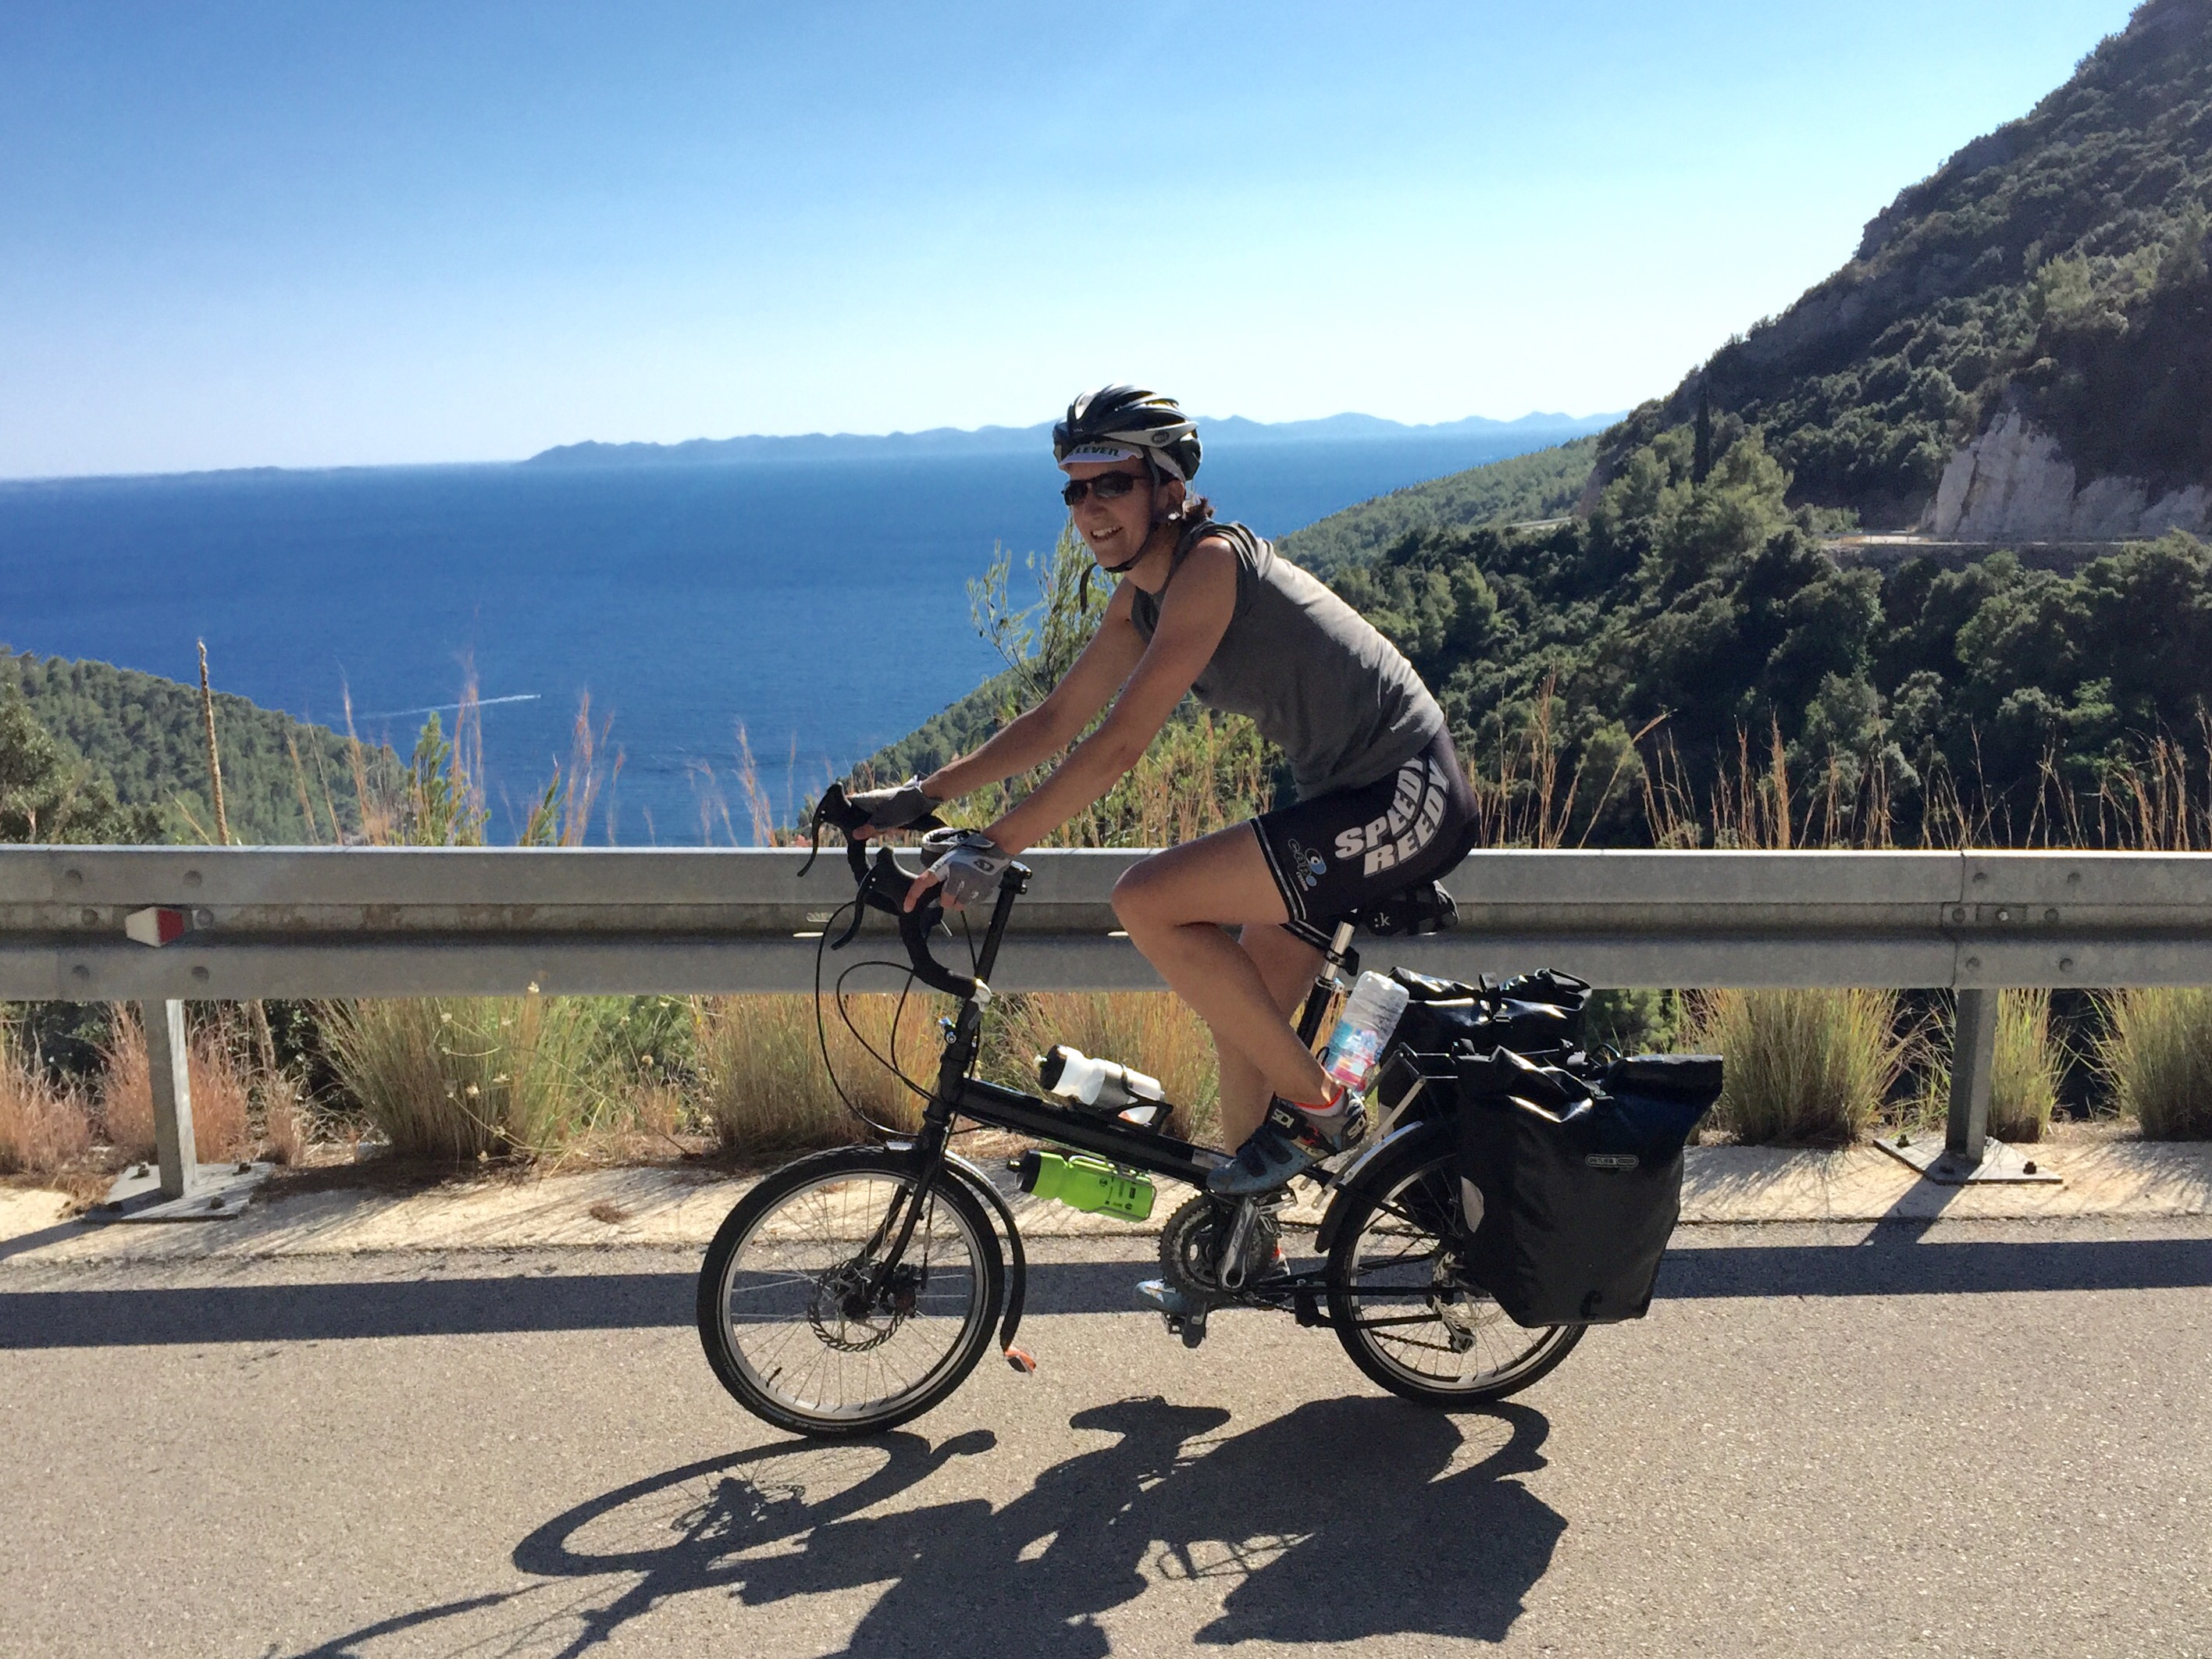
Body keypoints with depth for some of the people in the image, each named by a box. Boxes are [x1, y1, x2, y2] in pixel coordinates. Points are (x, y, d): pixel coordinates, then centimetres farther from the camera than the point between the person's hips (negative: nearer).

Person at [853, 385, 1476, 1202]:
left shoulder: (1210, 563, -20)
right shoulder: (1139, 597, 9)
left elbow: (1119, 744, -26)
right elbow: (1056, 720, 14)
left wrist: (989, 849, -26)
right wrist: (920, 794, 8)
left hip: (1406, 797, -9)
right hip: (1348, 796, 10)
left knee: (1147, 902, -17)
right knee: (1241, 1020, 10)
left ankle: (1319, 1108, -4)